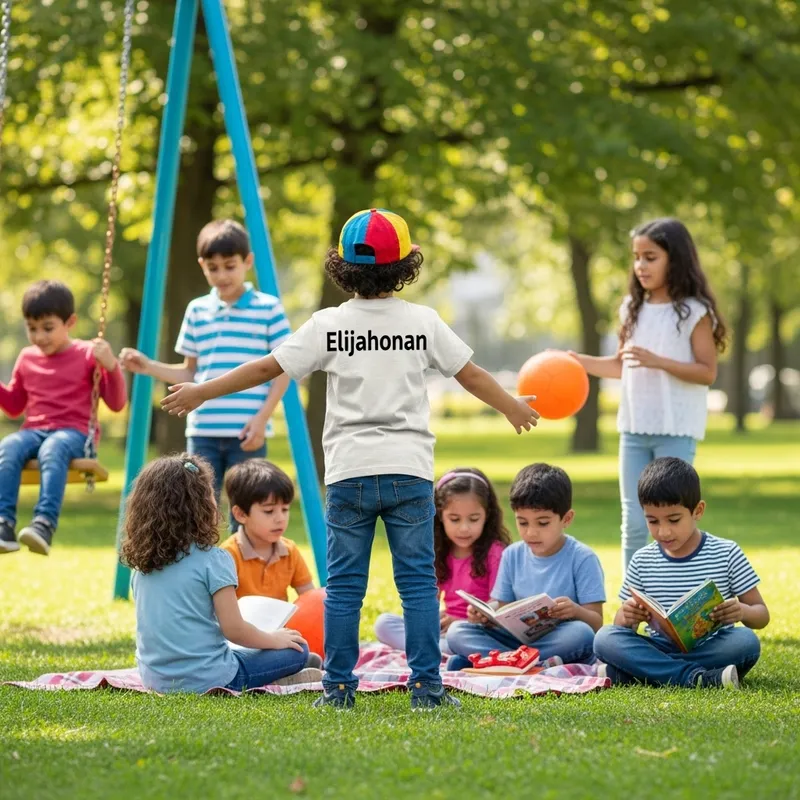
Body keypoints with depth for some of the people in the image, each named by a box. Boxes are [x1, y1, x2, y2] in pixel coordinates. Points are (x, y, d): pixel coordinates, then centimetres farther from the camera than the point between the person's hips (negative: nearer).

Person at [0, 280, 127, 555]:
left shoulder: (88, 354, 5)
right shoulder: (27, 358, 18)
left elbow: (117, 403, 2)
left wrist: (111, 366, -14)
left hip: (74, 432, -4)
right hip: (34, 430, 4)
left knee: (52, 450, -40)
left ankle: (45, 523, -55)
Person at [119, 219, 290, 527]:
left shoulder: (269, 308, 0)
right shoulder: (197, 311, 11)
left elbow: (282, 371, 0)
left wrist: (262, 418, -10)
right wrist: (148, 367, 3)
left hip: (247, 434, -3)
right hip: (204, 431, 3)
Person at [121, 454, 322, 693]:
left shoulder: (142, 564, 5)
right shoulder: (212, 560, -15)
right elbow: (233, 630, -15)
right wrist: (273, 639, 4)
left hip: (155, 679, 7)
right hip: (206, 678, -7)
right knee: (296, 650, 9)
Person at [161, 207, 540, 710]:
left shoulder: (329, 325, 0)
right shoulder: (424, 322, 3)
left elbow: (267, 369, 0)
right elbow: (472, 375, 11)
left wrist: (199, 393, 10)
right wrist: (514, 408, 29)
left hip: (349, 473, 0)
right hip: (410, 470, 0)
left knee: (344, 586, 6)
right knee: (419, 582, 4)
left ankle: (339, 688, 8)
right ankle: (427, 686, 2)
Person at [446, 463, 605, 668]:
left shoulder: (582, 558, -5)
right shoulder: (513, 555, 9)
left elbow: (596, 624, -9)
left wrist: (576, 611, -31)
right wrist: (485, 614, -12)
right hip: (519, 639, 4)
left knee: (582, 633, -37)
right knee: (457, 632, -13)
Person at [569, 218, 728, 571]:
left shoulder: (694, 312, -6)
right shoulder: (634, 309, 11)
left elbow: (707, 372, -11)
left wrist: (658, 361, -22)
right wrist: (575, 361, 6)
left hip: (677, 432, -5)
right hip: (634, 429, 5)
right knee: (634, 523, 6)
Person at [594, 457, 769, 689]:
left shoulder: (726, 554, 1)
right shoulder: (642, 562, 7)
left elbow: (762, 614, 3)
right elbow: (623, 627, 9)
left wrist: (744, 611, -22)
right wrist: (626, 617, -16)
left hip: (711, 650, -1)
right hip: (660, 649, 1)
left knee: (746, 641, -33)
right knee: (605, 638, -25)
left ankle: (645, 670, -28)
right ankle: (698, 678, -36)